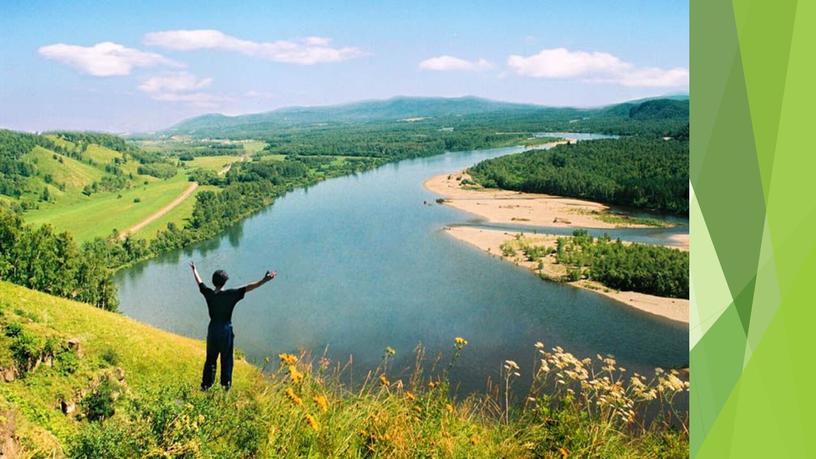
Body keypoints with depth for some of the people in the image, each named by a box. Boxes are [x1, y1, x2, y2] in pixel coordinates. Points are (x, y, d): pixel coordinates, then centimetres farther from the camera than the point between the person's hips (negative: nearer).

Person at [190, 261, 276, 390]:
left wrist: (194, 269, 30)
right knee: (226, 359, 10)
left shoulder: (209, 294, -6)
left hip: (213, 330, 3)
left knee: (210, 358, 15)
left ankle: (206, 384, 22)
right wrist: (264, 280, -25)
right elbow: (247, 287, -20)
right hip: (226, 330, -3)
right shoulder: (231, 294, -14)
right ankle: (226, 384, 16)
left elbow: (199, 282, 12)